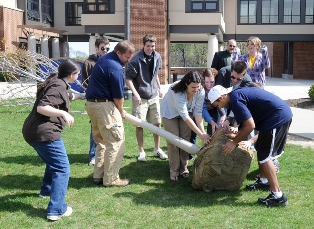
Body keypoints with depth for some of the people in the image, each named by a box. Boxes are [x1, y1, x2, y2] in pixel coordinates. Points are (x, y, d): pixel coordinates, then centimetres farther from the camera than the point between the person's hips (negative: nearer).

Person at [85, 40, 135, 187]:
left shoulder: (104, 59, 13)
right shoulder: (116, 68, -17)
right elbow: (118, 96, -14)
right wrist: (121, 111, 5)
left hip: (91, 103, 10)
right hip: (105, 106, -10)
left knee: (101, 141, 18)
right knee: (116, 142, -2)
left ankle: (98, 175, 21)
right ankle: (111, 179, 2)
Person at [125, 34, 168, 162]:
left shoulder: (157, 57, 1)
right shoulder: (136, 60, -16)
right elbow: (128, 78, -13)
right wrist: (135, 93, -21)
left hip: (154, 96, 5)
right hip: (140, 97, -5)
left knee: (157, 123, 9)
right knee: (139, 125, 1)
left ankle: (157, 149, 24)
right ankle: (141, 152, 14)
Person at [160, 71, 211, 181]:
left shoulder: (201, 92, -29)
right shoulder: (177, 92, -42)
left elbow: (198, 112, -24)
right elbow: (185, 116, -42)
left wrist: (203, 131, -34)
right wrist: (200, 134, -42)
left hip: (187, 111, 4)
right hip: (170, 111, -4)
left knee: (185, 139, -1)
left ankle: (183, 167, 13)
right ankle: (174, 170, 3)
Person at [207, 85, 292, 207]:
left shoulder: (235, 100, -16)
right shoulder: (238, 93, 14)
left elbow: (250, 125, -21)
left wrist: (234, 142, -11)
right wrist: (239, 134, 19)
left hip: (278, 117, -10)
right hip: (284, 113, 10)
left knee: (264, 156, -7)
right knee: (261, 150, 20)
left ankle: (278, 196, -7)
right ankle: (265, 182, 33)